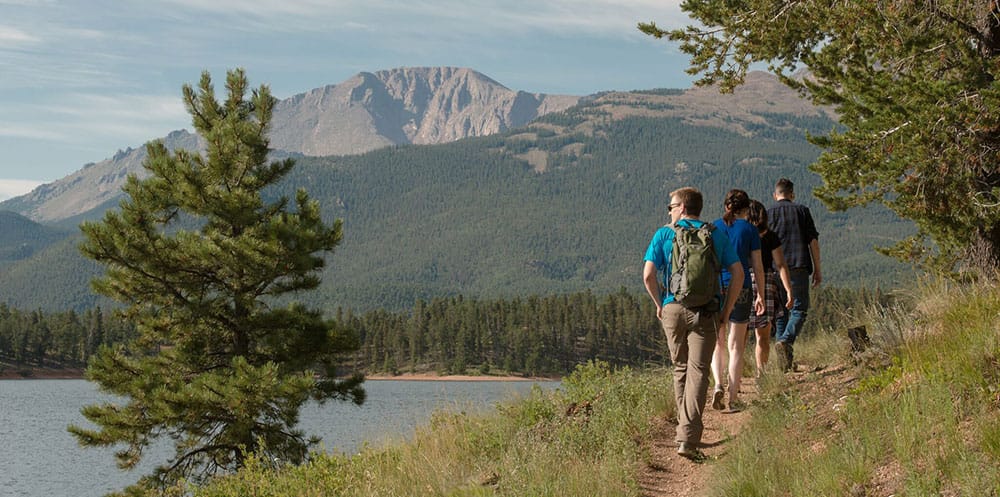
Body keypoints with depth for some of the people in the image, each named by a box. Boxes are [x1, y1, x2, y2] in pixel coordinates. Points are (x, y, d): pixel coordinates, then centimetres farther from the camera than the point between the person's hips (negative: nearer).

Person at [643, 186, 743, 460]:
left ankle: (686, 429, 26)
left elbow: (648, 275, -6)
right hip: (706, 311, -1)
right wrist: (727, 309, 8)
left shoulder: (664, 234, 4)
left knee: (681, 369, 17)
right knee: (698, 371, -4)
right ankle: (688, 438, -15)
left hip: (673, 308, 1)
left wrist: (659, 304, 8)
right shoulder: (716, 234, 8)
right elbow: (738, 273, 1)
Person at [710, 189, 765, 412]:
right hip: (741, 289, -1)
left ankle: (718, 385, -5)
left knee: (717, 343, 16)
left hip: (715, 288, 1)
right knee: (736, 346, 5)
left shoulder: (714, 227, 3)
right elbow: (757, 266, 1)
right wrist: (761, 294, 10)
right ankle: (733, 398, 5)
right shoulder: (749, 229, 0)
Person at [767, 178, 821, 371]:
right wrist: (817, 269, 8)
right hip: (799, 268, -2)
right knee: (799, 308, 4)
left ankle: (785, 362, 6)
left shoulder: (767, 214, 8)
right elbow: (813, 241, 3)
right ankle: (786, 341, -22)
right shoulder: (802, 211, 6)